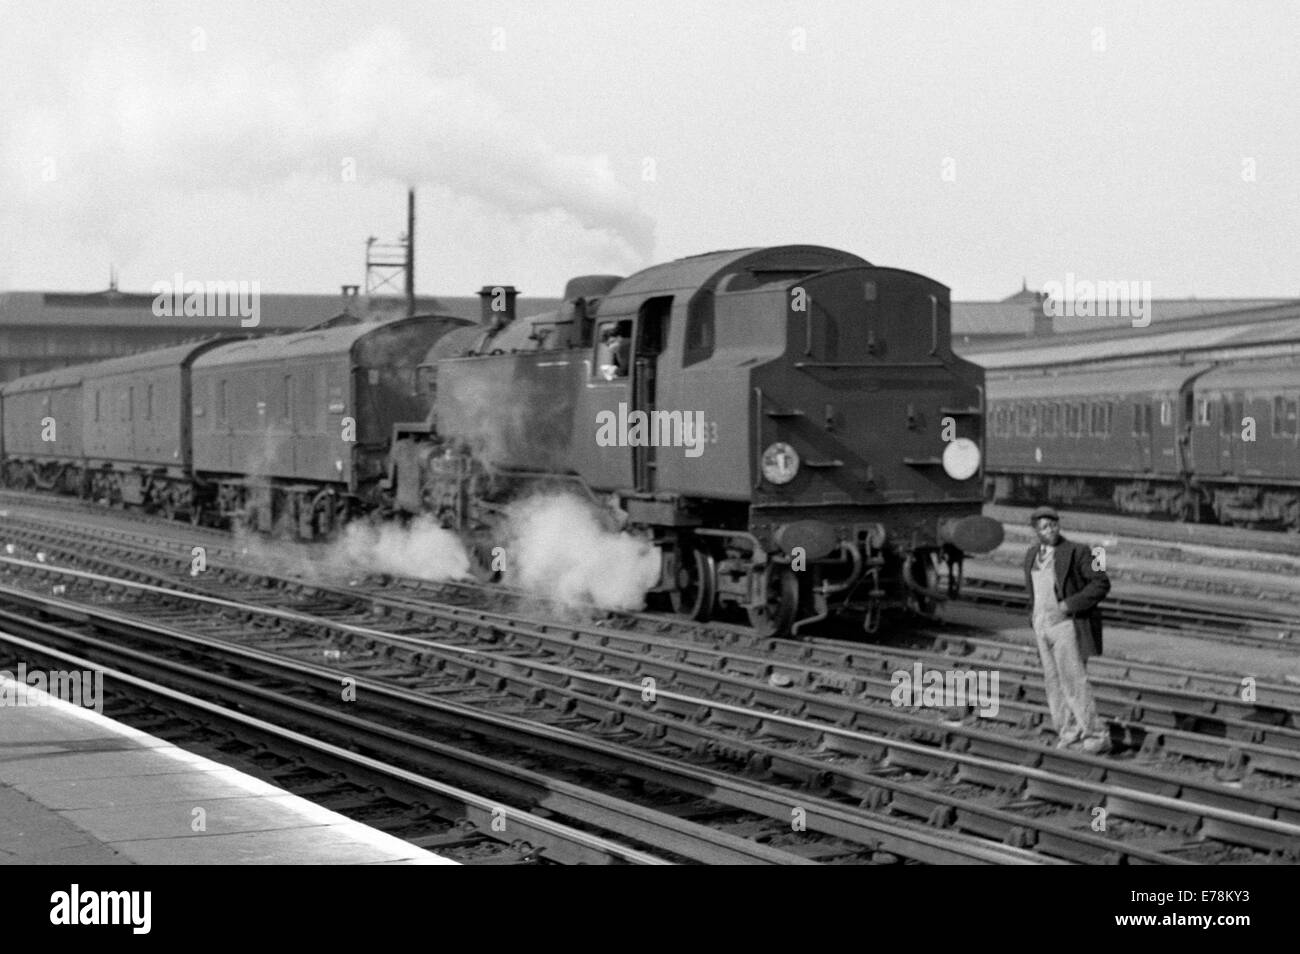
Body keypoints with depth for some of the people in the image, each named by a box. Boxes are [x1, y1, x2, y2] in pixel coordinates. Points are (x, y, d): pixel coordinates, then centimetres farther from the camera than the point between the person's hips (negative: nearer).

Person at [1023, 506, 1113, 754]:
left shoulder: (1077, 552, -10)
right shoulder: (1032, 554, 11)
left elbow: (1102, 583, -14)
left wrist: (1070, 604, -19)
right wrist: (1034, 615, 15)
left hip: (1068, 624, -7)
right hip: (1043, 626, 7)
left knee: (1074, 681, -11)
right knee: (1054, 683, 6)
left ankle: (1096, 736, -7)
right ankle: (1069, 734, 11)